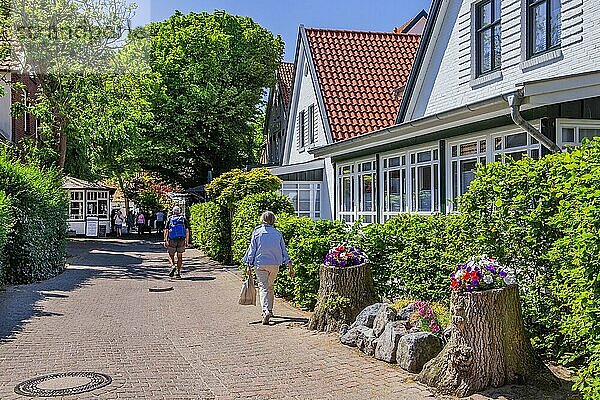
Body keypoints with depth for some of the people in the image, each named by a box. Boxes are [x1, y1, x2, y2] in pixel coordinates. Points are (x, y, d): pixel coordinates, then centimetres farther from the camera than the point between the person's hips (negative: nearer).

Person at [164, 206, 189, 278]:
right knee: (180, 257, 10)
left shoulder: (170, 219, 5)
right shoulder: (184, 219, 7)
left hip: (172, 240, -1)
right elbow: (187, 231, 1)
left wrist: (165, 240, -4)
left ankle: (173, 266, -15)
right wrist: (187, 241, 5)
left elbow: (166, 231, -3)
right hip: (182, 240, 1)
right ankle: (178, 272, 8)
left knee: (171, 255, 12)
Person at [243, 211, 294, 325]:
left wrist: (249, 266, 4)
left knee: (263, 287, -3)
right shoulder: (278, 234, 5)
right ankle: (269, 310, 29)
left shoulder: (257, 232, -1)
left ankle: (266, 311, -22)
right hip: (274, 264, 2)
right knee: (270, 286, 19)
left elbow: (252, 249, -1)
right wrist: (290, 266, 11)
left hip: (260, 264, -2)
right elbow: (284, 251, 8)